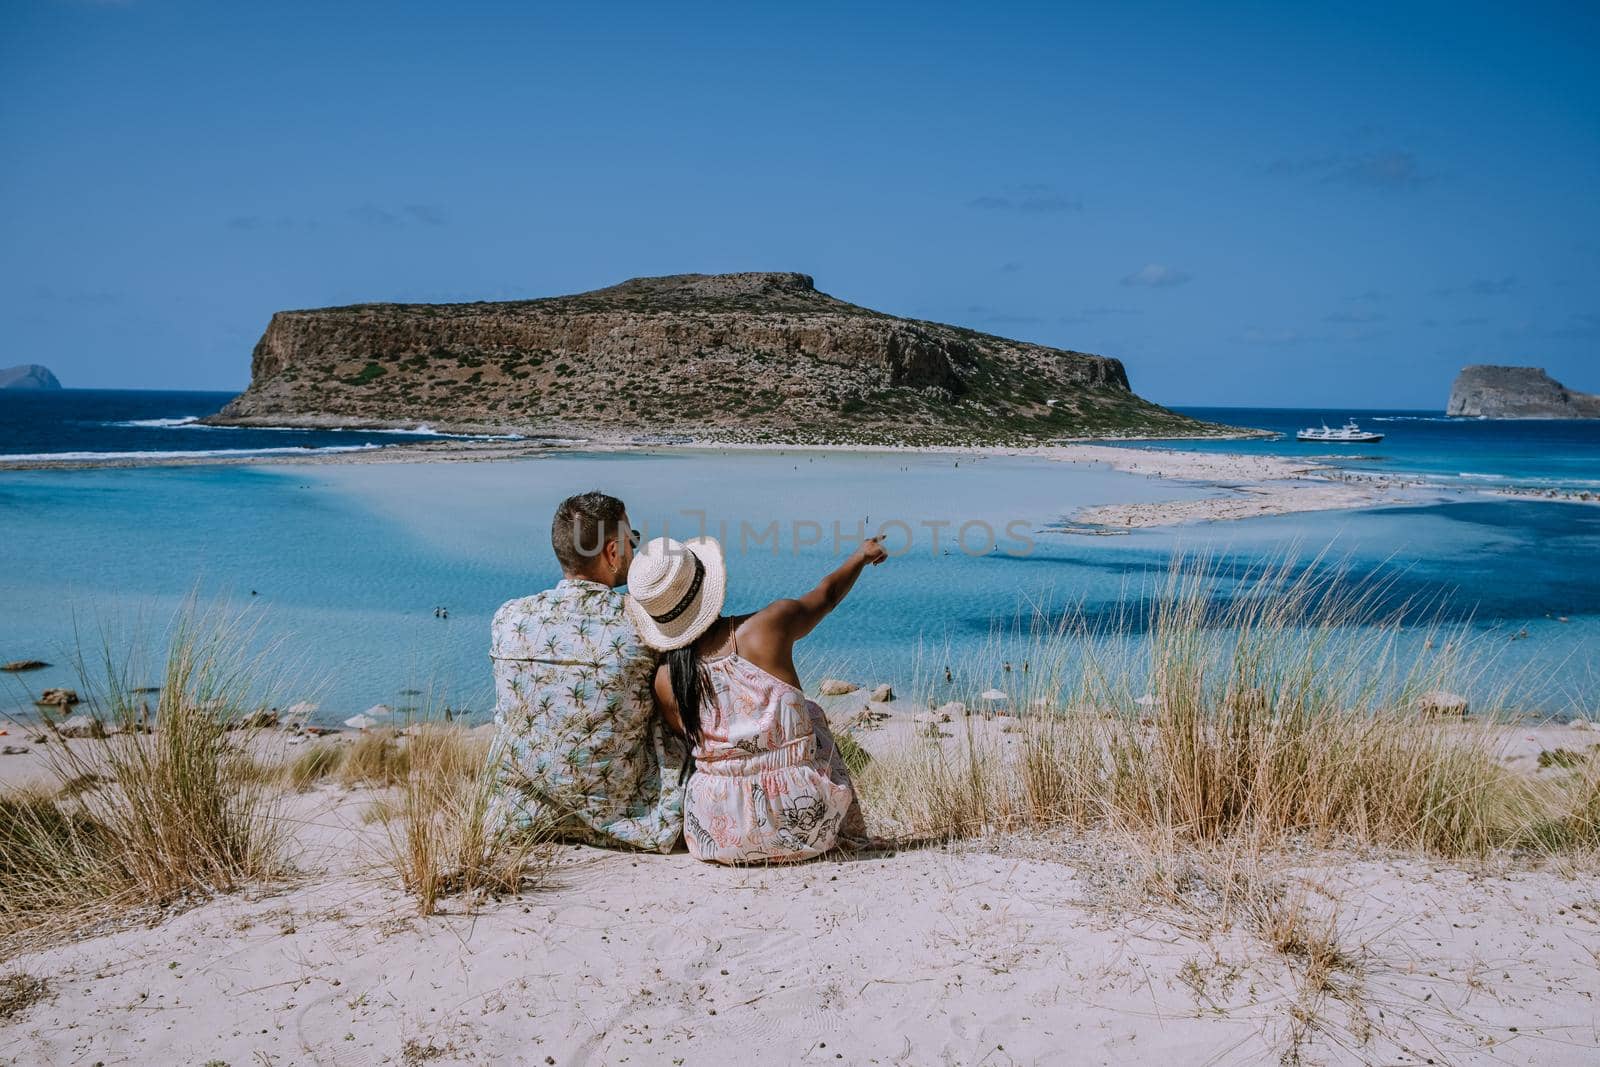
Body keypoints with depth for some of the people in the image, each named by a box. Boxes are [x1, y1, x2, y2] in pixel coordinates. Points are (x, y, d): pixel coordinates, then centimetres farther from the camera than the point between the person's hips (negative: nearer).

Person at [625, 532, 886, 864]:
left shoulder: (665, 680, -9)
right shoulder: (769, 625, -13)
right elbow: (827, 593, 8)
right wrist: (862, 555, 29)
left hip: (722, 837, 1)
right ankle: (844, 833, 39)